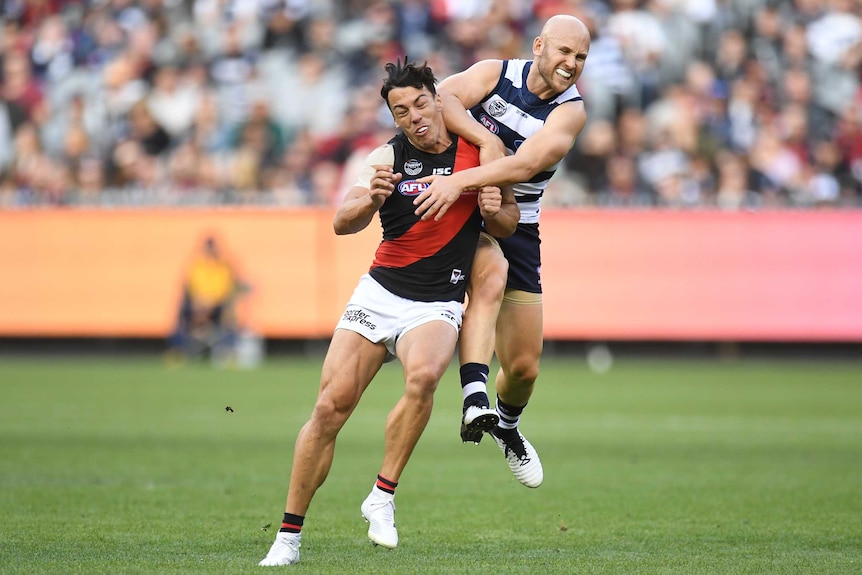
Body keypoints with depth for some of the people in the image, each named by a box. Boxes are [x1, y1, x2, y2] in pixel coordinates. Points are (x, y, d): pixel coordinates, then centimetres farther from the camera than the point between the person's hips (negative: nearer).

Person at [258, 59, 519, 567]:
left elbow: (509, 224, 12)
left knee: (423, 376, -33)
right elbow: (343, 222, -16)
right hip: (378, 294, 1)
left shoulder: (480, 150, 0)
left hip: (437, 306, 0)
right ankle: (290, 534, 3)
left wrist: (496, 210, -11)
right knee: (331, 407, -8)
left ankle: (383, 497, -18)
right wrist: (371, 199, -38)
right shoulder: (388, 158, -4)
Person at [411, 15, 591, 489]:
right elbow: (441, 98, -22)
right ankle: (474, 401, -41)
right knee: (491, 273, -37)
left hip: (517, 228, 2)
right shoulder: (496, 74, -6)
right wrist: (486, 140, -32)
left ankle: (507, 423, 36)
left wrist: (462, 181, -37)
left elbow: (525, 165, -24)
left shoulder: (570, 110, -9)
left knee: (524, 367, 2)